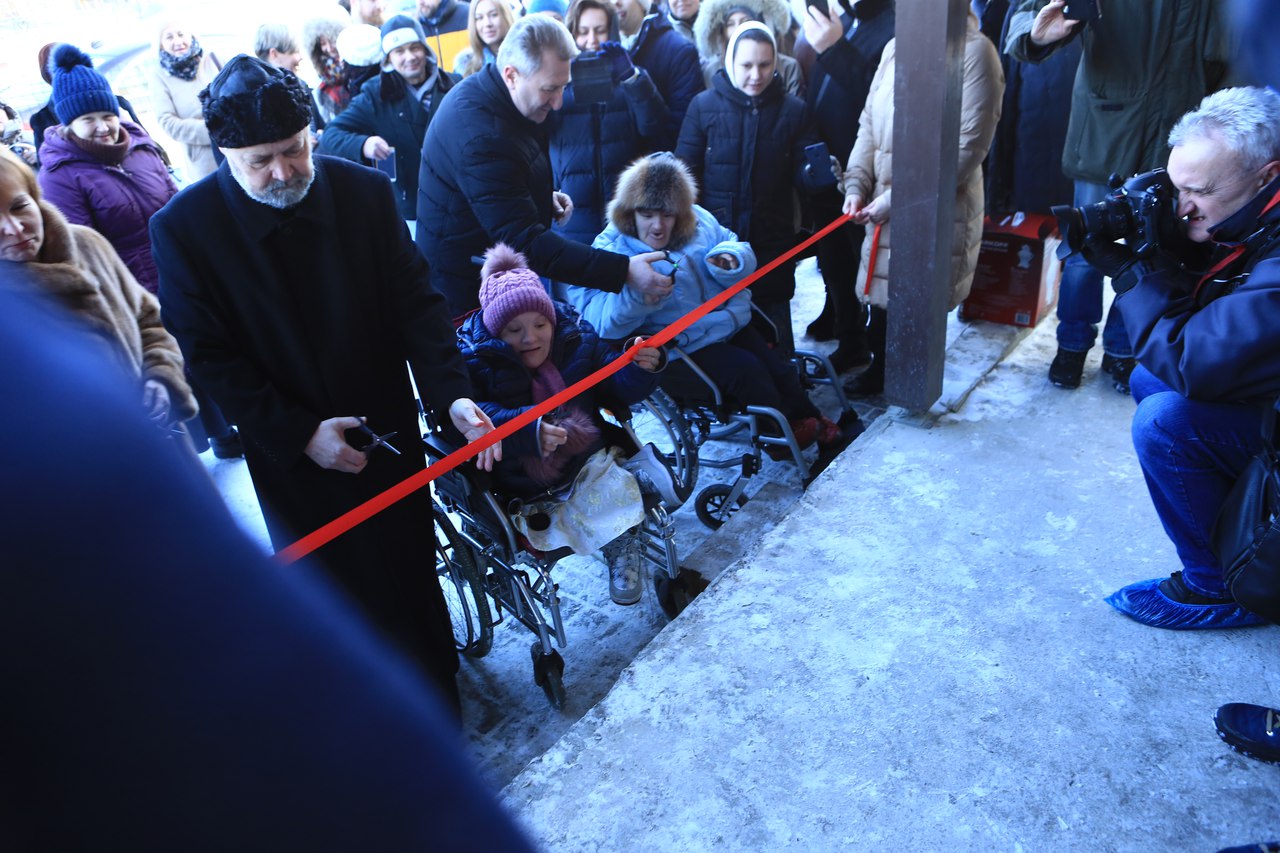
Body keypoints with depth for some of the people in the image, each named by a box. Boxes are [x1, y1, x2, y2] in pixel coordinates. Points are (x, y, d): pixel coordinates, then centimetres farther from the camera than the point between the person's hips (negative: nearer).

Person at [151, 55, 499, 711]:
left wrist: (451, 394, -23)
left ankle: (438, 694, 42)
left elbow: (416, 303, -8)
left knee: (412, 567, 17)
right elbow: (209, 356, -10)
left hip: (387, 431, 2)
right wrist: (300, 434, -17)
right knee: (334, 589, 13)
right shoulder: (182, 227, -14)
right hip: (288, 453, -1)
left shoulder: (365, 191, -10)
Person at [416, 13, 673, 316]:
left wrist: (544, 195, 3)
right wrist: (624, 270, -39)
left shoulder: (484, 90, 0)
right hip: (468, 292, -9)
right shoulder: (483, 136, -30)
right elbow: (524, 242, -35)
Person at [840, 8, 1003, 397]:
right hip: (884, 204, 5)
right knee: (881, 294, 14)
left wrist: (895, 199, -18)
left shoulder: (974, 51, -12)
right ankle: (880, 369, 34)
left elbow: (968, 147, -16)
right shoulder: (895, 47, 6)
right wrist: (857, 183, 0)